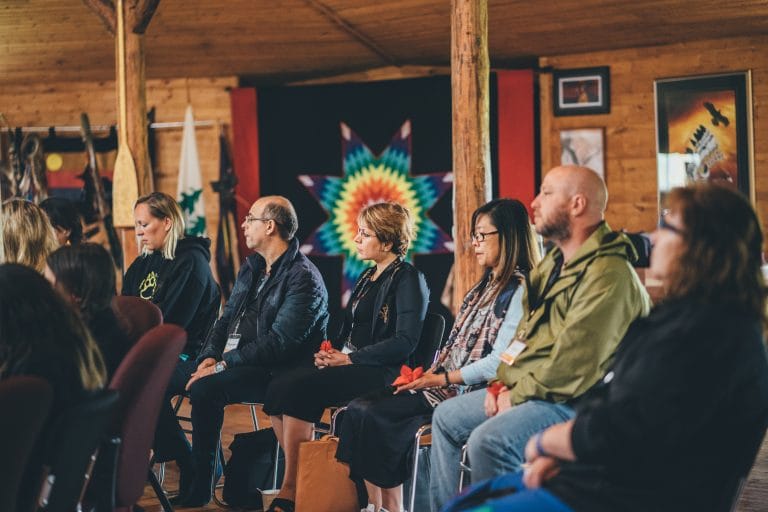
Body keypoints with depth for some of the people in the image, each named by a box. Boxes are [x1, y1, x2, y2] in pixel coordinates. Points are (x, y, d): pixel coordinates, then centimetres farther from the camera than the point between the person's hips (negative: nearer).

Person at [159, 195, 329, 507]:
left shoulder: (304, 278, -14)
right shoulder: (252, 267, 16)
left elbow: (279, 341, -22)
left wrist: (222, 366, -23)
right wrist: (210, 357, -3)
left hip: (271, 371, -9)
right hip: (229, 360, 9)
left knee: (205, 389, -34)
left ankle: (199, 489, -19)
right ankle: (186, 466, 0)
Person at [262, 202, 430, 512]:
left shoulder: (409, 280, -5)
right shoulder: (368, 277, 21)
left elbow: (405, 342, -15)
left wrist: (350, 359, -16)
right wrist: (328, 352, 3)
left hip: (382, 371, -8)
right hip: (352, 365, 8)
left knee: (296, 389, -27)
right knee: (280, 387, -17)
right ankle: (299, 480, -17)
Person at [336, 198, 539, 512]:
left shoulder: (518, 292, -10)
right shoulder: (483, 287, 21)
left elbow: (498, 362, -18)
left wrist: (442, 379, -15)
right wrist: (428, 373, 2)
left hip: (470, 392, -9)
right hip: (443, 384, 9)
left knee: (372, 415, -21)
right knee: (360, 410, -9)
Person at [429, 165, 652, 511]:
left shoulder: (607, 274, -20)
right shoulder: (553, 262, 15)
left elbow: (573, 365, -26)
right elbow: (526, 331, 21)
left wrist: (517, 395, -15)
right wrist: (503, 381, 5)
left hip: (574, 403, -11)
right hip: (524, 390, 11)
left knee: (488, 441, -32)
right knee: (446, 417, 17)